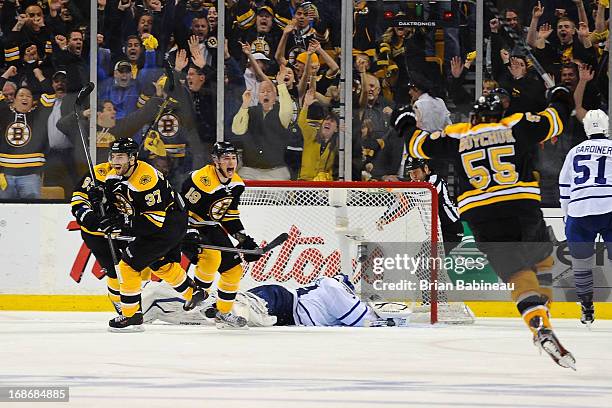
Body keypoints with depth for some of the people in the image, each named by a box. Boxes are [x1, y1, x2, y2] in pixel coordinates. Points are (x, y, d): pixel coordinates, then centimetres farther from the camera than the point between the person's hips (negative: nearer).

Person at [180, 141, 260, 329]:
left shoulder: (236, 184, 0)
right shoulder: (202, 180, -27)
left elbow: (230, 216, 11)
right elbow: (184, 210, -24)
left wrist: (244, 240, 6)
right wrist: (190, 236, -32)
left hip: (211, 228, 8)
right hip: (188, 227, -8)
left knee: (234, 269, 5)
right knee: (212, 255, -32)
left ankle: (224, 313, 19)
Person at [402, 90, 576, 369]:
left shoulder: (458, 136, 10)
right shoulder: (515, 127, 8)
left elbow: (418, 145, 17)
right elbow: (553, 122, 18)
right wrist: (559, 98, 39)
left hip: (480, 217, 0)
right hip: (523, 208, 0)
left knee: (519, 276, 1)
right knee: (542, 259, 28)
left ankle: (540, 327, -20)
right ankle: (541, 312, 18)